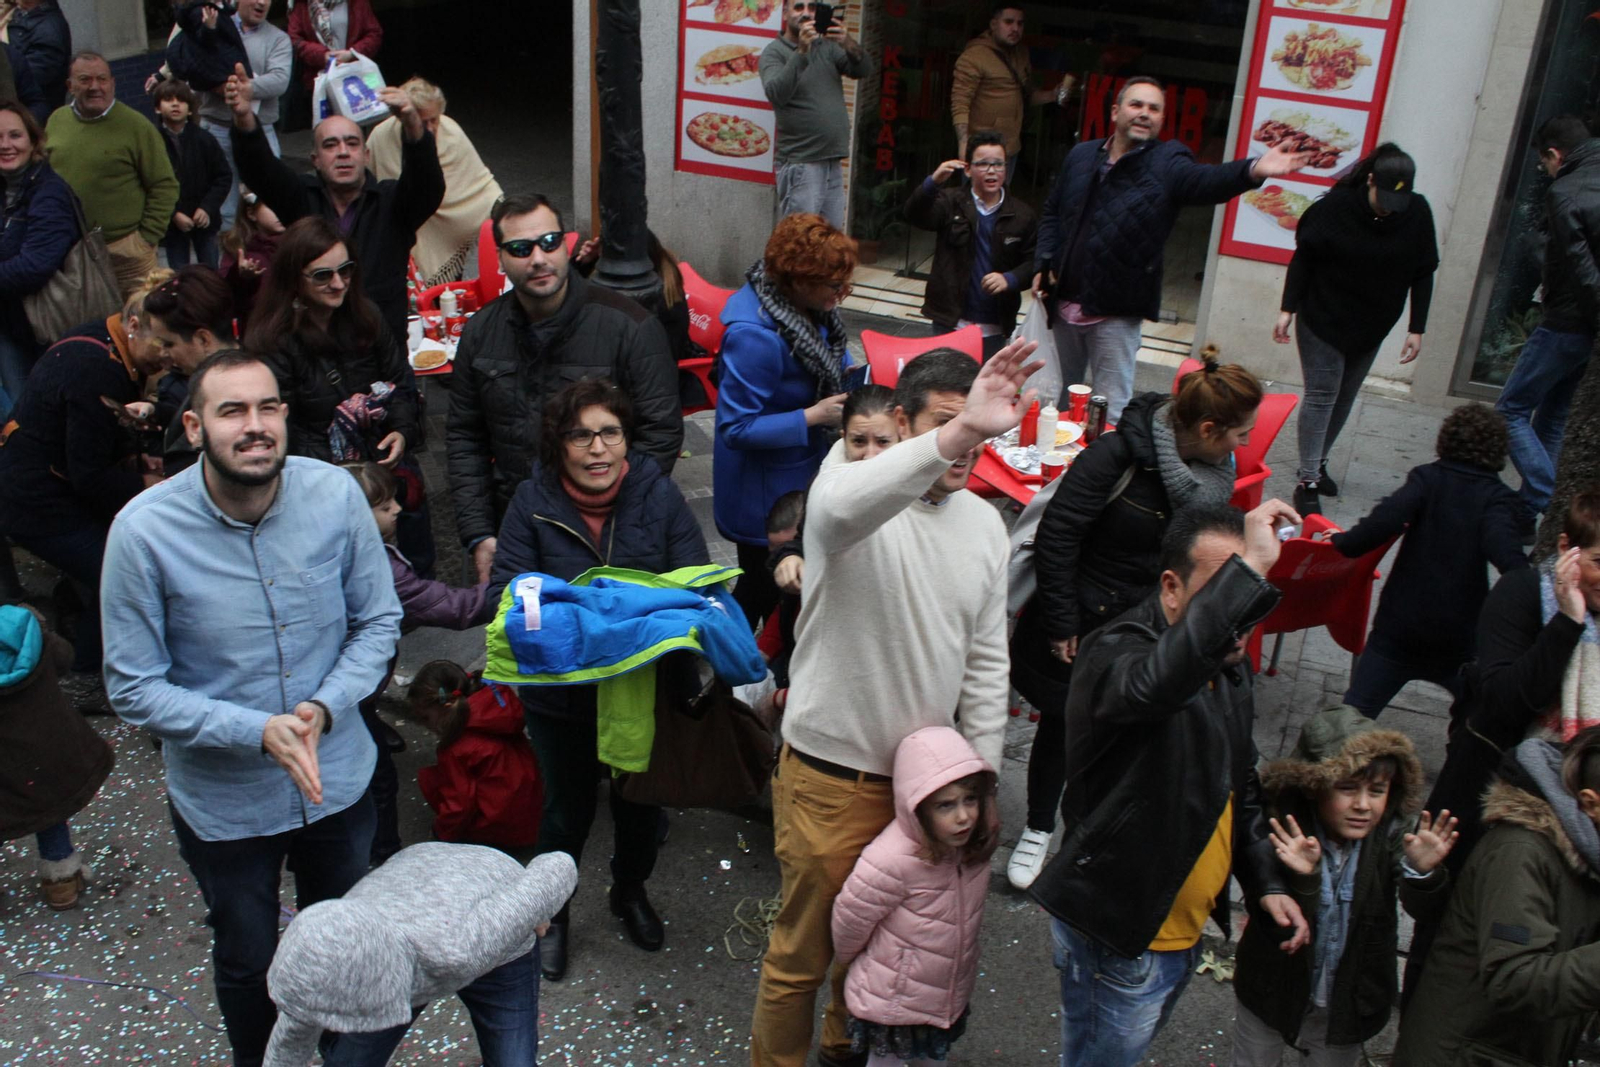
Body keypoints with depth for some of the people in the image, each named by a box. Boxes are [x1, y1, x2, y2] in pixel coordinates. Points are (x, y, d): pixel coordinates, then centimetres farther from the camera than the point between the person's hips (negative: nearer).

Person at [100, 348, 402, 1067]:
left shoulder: (335, 494, -18)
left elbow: (378, 620, -5)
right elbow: (133, 689, -17)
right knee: (247, 962, 22)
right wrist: (258, 731, -28)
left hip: (338, 779, 2)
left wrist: (324, 707, -21)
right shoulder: (144, 530, -23)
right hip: (223, 799, -2)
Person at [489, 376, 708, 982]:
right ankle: (552, 909, 44)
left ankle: (630, 891, 51)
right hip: (561, 693, -1)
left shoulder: (657, 494, -10)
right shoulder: (533, 502, -12)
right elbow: (506, 591, -14)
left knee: (641, 797, 22)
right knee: (567, 804, 17)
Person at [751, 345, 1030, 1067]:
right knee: (805, 949, 11)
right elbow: (839, 508, -47)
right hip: (832, 774, -6)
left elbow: (986, 662, 9)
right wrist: (958, 433, -59)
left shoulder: (984, 524, 1)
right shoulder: (856, 489, -19)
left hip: (927, 774, 6)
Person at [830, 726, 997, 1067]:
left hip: (948, 997, 6)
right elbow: (850, 919, -19)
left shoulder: (972, 848, -14)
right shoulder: (891, 862, -34)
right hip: (892, 1004, -5)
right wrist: (850, 960, -2)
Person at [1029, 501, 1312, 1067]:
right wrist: (1248, 570, -49)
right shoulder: (1115, 653, -26)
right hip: (1119, 941, -8)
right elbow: (1159, 680, -53)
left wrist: (1265, 882, 9)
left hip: (1187, 930, 9)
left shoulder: (1226, 664, 3)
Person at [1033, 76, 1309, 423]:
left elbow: (1206, 180, -27)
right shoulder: (1081, 156, 7)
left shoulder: (1167, 164, -6)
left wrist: (1253, 170, -47)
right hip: (1064, 302, 4)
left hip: (1115, 313, -4)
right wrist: (1044, 262, 4)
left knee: (1112, 413, 0)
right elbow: (1052, 213, 17)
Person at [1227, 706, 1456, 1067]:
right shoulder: (1283, 830, -24)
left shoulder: (1392, 832, -18)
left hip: (1348, 1006, 1)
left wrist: (1423, 872, -51)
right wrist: (1303, 879, -46)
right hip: (1274, 993, -1)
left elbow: (1421, 906, -29)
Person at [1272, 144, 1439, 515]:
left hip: (1371, 328, 4)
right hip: (1323, 320, -4)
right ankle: (1308, 481, -4)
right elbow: (1303, 258, -8)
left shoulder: (1417, 214, -10)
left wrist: (1416, 329, -2)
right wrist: (1288, 310, -10)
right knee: (1321, 396, -6)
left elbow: (1423, 274, -1)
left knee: (1344, 397, 12)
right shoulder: (1336, 206, -17)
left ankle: (1318, 463, 28)